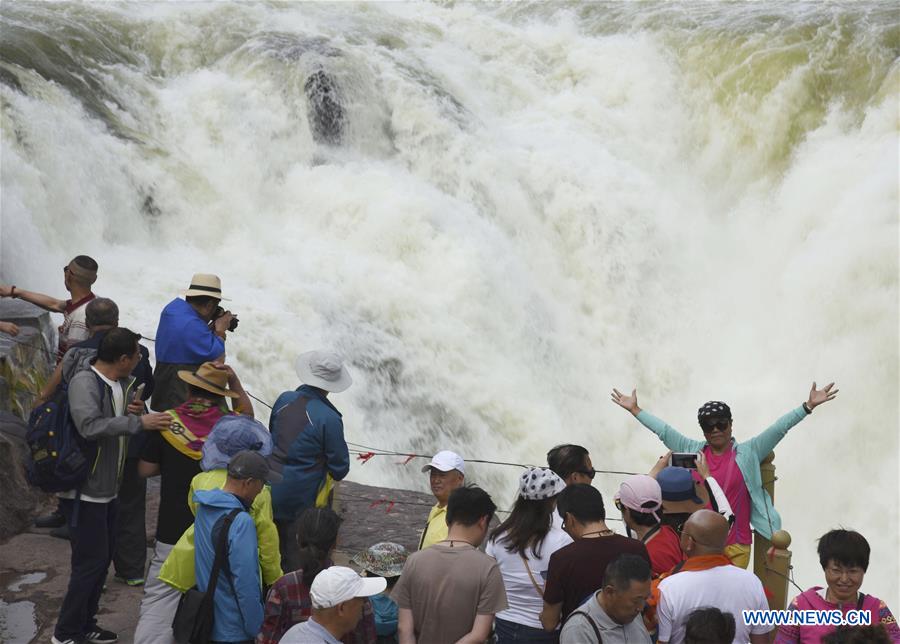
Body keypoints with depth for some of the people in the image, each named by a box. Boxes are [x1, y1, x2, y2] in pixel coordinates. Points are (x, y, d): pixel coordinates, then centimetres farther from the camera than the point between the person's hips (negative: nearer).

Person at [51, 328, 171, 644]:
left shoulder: (123, 384, 7)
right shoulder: (84, 382, -20)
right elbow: (90, 426, -35)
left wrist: (133, 411, -2)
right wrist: (138, 421, -35)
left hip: (107, 488, 9)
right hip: (85, 490, -9)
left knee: (103, 558, 16)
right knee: (90, 561, -4)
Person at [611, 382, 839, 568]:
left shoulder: (747, 453, 1)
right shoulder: (693, 451, 6)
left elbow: (778, 429, -4)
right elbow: (664, 431, 11)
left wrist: (808, 406, -10)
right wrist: (634, 409, 15)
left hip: (736, 546, -2)